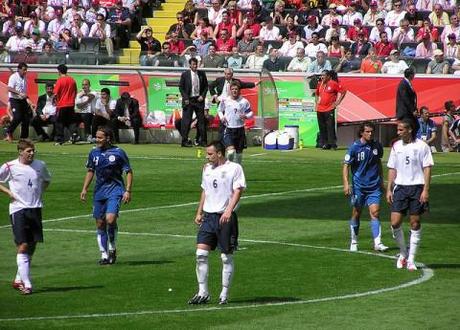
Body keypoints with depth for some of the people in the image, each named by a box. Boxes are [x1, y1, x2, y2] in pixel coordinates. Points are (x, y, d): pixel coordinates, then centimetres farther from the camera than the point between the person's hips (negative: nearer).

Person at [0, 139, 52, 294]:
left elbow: (46, 180, 26)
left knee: (32, 245, 8)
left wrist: (39, 193, 11)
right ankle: (26, 284, -12)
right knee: (23, 245, -12)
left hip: (35, 209, 5)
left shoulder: (40, 165, 6)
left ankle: (19, 279, 23)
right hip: (18, 209, -5)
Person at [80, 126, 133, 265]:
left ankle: (112, 248, -1)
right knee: (100, 224, 5)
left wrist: (128, 191, -9)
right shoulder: (94, 153, 6)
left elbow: (129, 172, -2)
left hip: (115, 190, -5)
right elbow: (90, 171, 20)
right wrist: (85, 189, 11)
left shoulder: (118, 153, -7)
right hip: (99, 191, 5)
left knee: (110, 219, -23)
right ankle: (104, 255, 15)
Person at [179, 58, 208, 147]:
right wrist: (185, 98, -7)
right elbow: (181, 87, 1)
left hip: (199, 99, 3)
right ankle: (185, 141, 1)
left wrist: (202, 96, -2)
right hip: (188, 100, -3)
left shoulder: (202, 74, 5)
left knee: (201, 120, 3)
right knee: (186, 121, -3)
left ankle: (203, 141, 8)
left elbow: (206, 86, 12)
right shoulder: (185, 74, -2)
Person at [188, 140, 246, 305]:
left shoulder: (234, 168, -5)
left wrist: (228, 211, -23)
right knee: (201, 253, -5)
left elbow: (238, 191, -11)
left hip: (225, 217, -6)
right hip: (208, 216, 6)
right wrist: (199, 213, 19)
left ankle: (224, 294, 9)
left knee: (226, 257, 0)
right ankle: (203, 293, 1)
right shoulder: (207, 169, 15)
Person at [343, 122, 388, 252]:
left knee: (375, 212, -10)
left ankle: (377, 243, -14)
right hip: (358, 186, -2)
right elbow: (346, 166, -7)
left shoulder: (377, 146, 4)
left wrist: (381, 182, 23)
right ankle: (354, 242, 23)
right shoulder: (354, 147, -8)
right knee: (356, 214, 8)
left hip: (374, 186, 2)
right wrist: (346, 183, -18)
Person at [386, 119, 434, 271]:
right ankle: (403, 254, 13)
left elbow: (427, 168, -4)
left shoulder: (421, 146, -4)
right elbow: (392, 169, 14)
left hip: (417, 187, -3)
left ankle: (411, 260, 8)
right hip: (400, 187, 3)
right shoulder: (396, 146, 8)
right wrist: (389, 189, 7)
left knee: (415, 223, 0)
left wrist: (425, 190, -11)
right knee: (395, 222, -7)